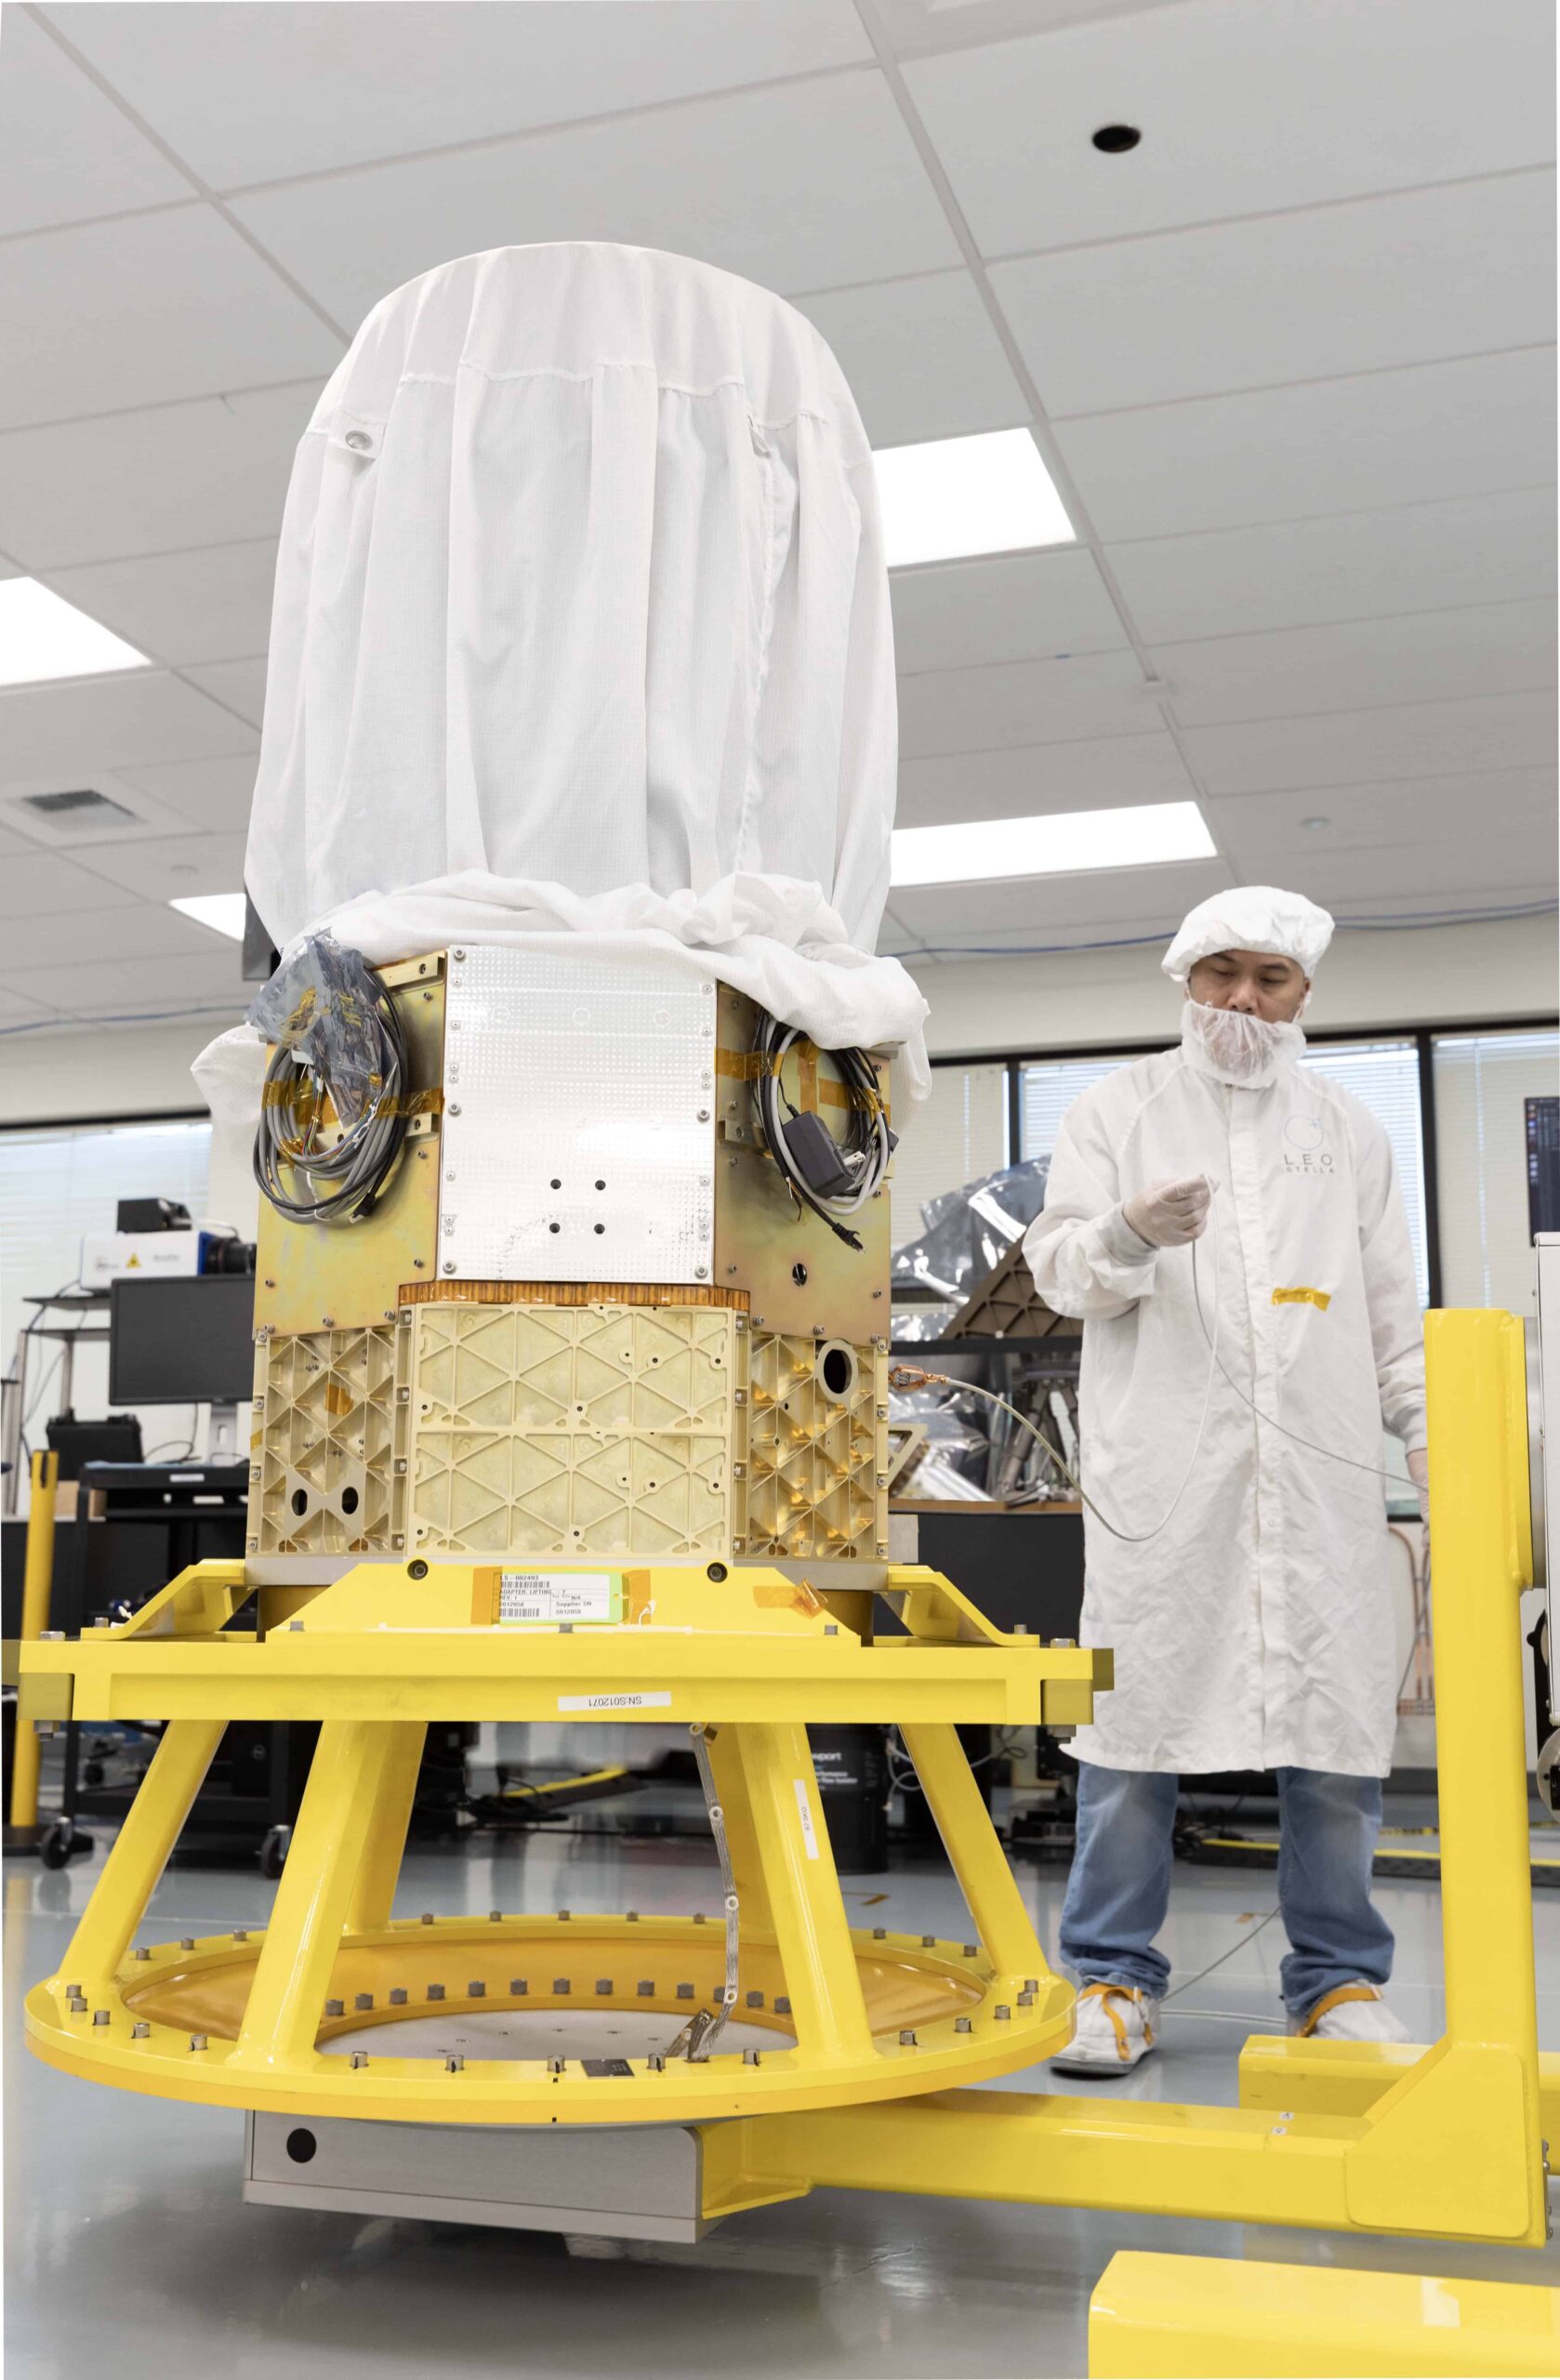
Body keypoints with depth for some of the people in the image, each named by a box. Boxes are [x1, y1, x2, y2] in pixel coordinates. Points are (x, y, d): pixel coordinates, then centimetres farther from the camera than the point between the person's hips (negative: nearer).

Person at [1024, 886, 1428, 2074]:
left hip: (1319, 1463, 2)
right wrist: (1128, 1233, -18)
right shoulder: (1118, 1109, 11)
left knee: (1338, 1717, 1)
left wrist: (1435, 1439, 11)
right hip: (1163, 1461, -2)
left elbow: (1394, 1308, 19)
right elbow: (1059, 1268, 3)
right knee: (1137, 1708, -2)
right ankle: (1116, 1981, 8)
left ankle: (1341, 1979, 15)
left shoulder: (1347, 1127, 18)